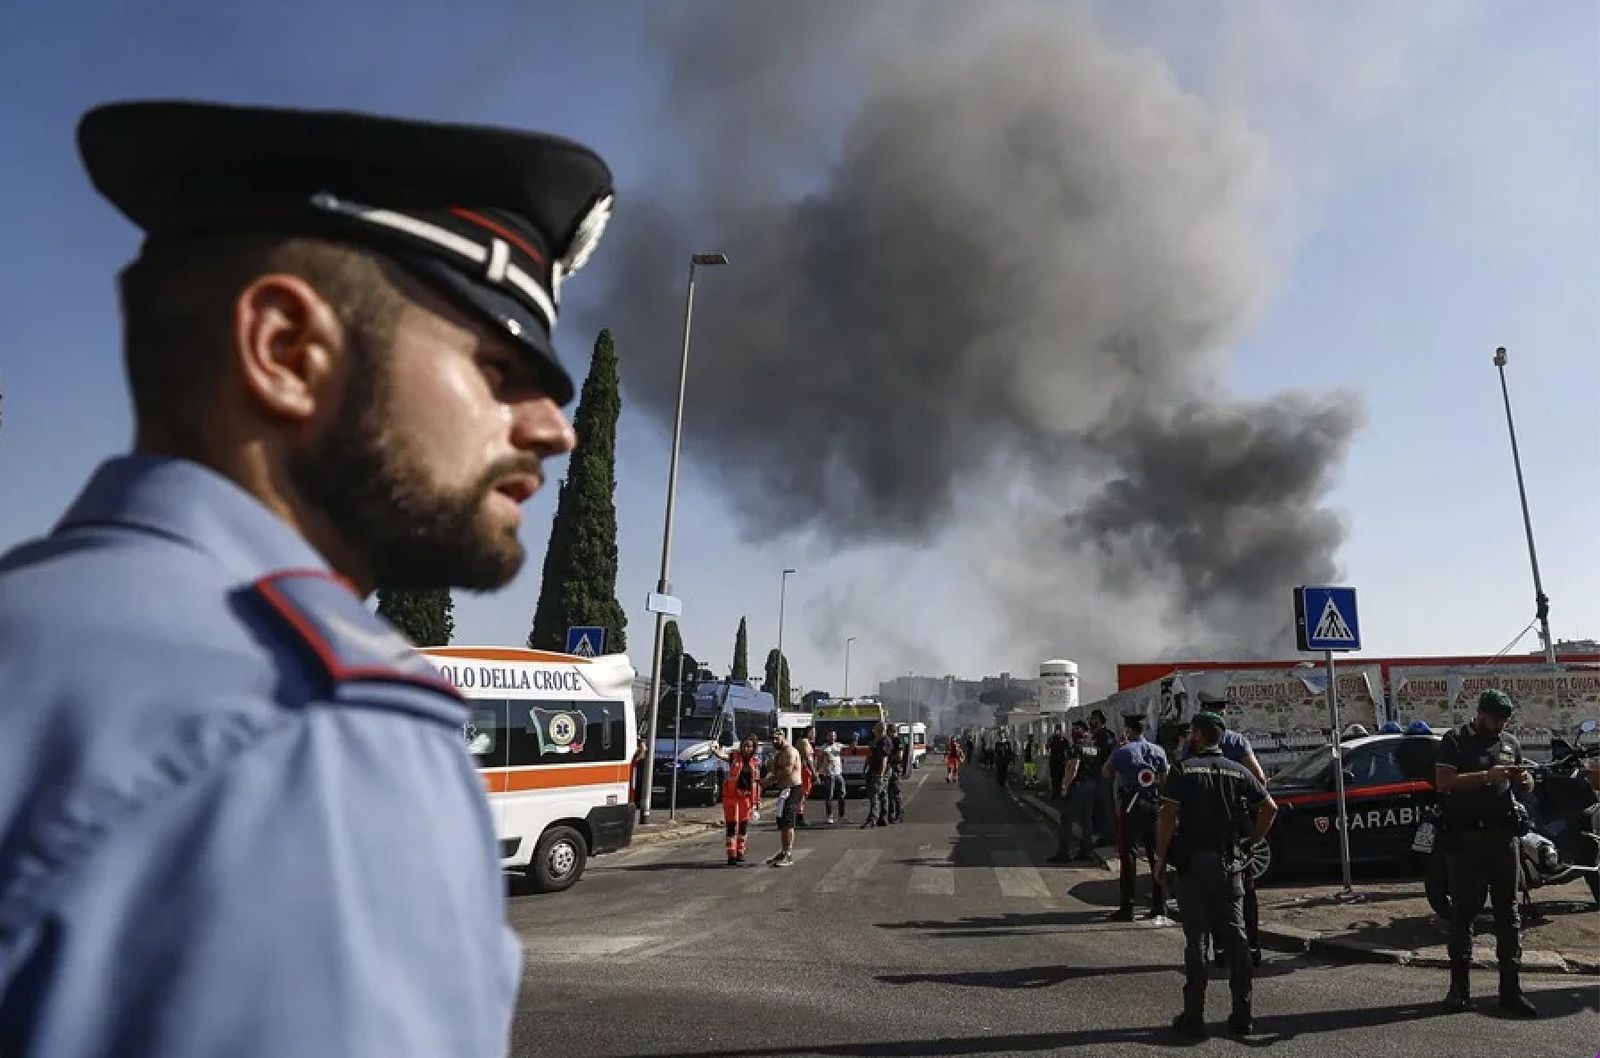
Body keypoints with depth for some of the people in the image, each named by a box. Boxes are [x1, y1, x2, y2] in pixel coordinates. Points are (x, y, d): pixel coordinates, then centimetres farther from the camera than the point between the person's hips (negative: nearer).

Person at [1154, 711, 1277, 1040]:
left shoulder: (1183, 769, -6)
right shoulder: (1237, 772, 6)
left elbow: (1167, 816, -13)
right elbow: (1270, 808, 4)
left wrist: (1160, 857, -6)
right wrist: (1251, 841, 12)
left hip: (1193, 864, -3)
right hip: (1231, 864, 3)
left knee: (1196, 938, 2)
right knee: (1235, 935, 11)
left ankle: (1194, 1016, 6)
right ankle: (1242, 1015, 15)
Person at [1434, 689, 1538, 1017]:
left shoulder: (1510, 743, 14)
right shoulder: (1456, 741, -2)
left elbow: (1527, 784, 21)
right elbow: (1443, 781, -12)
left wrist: (1525, 779, -3)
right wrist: (1487, 776, -21)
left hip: (1503, 834, 4)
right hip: (1464, 837, -4)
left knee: (1508, 911, 7)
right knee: (1463, 910, 2)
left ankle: (1511, 989, 15)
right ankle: (1460, 987, 8)